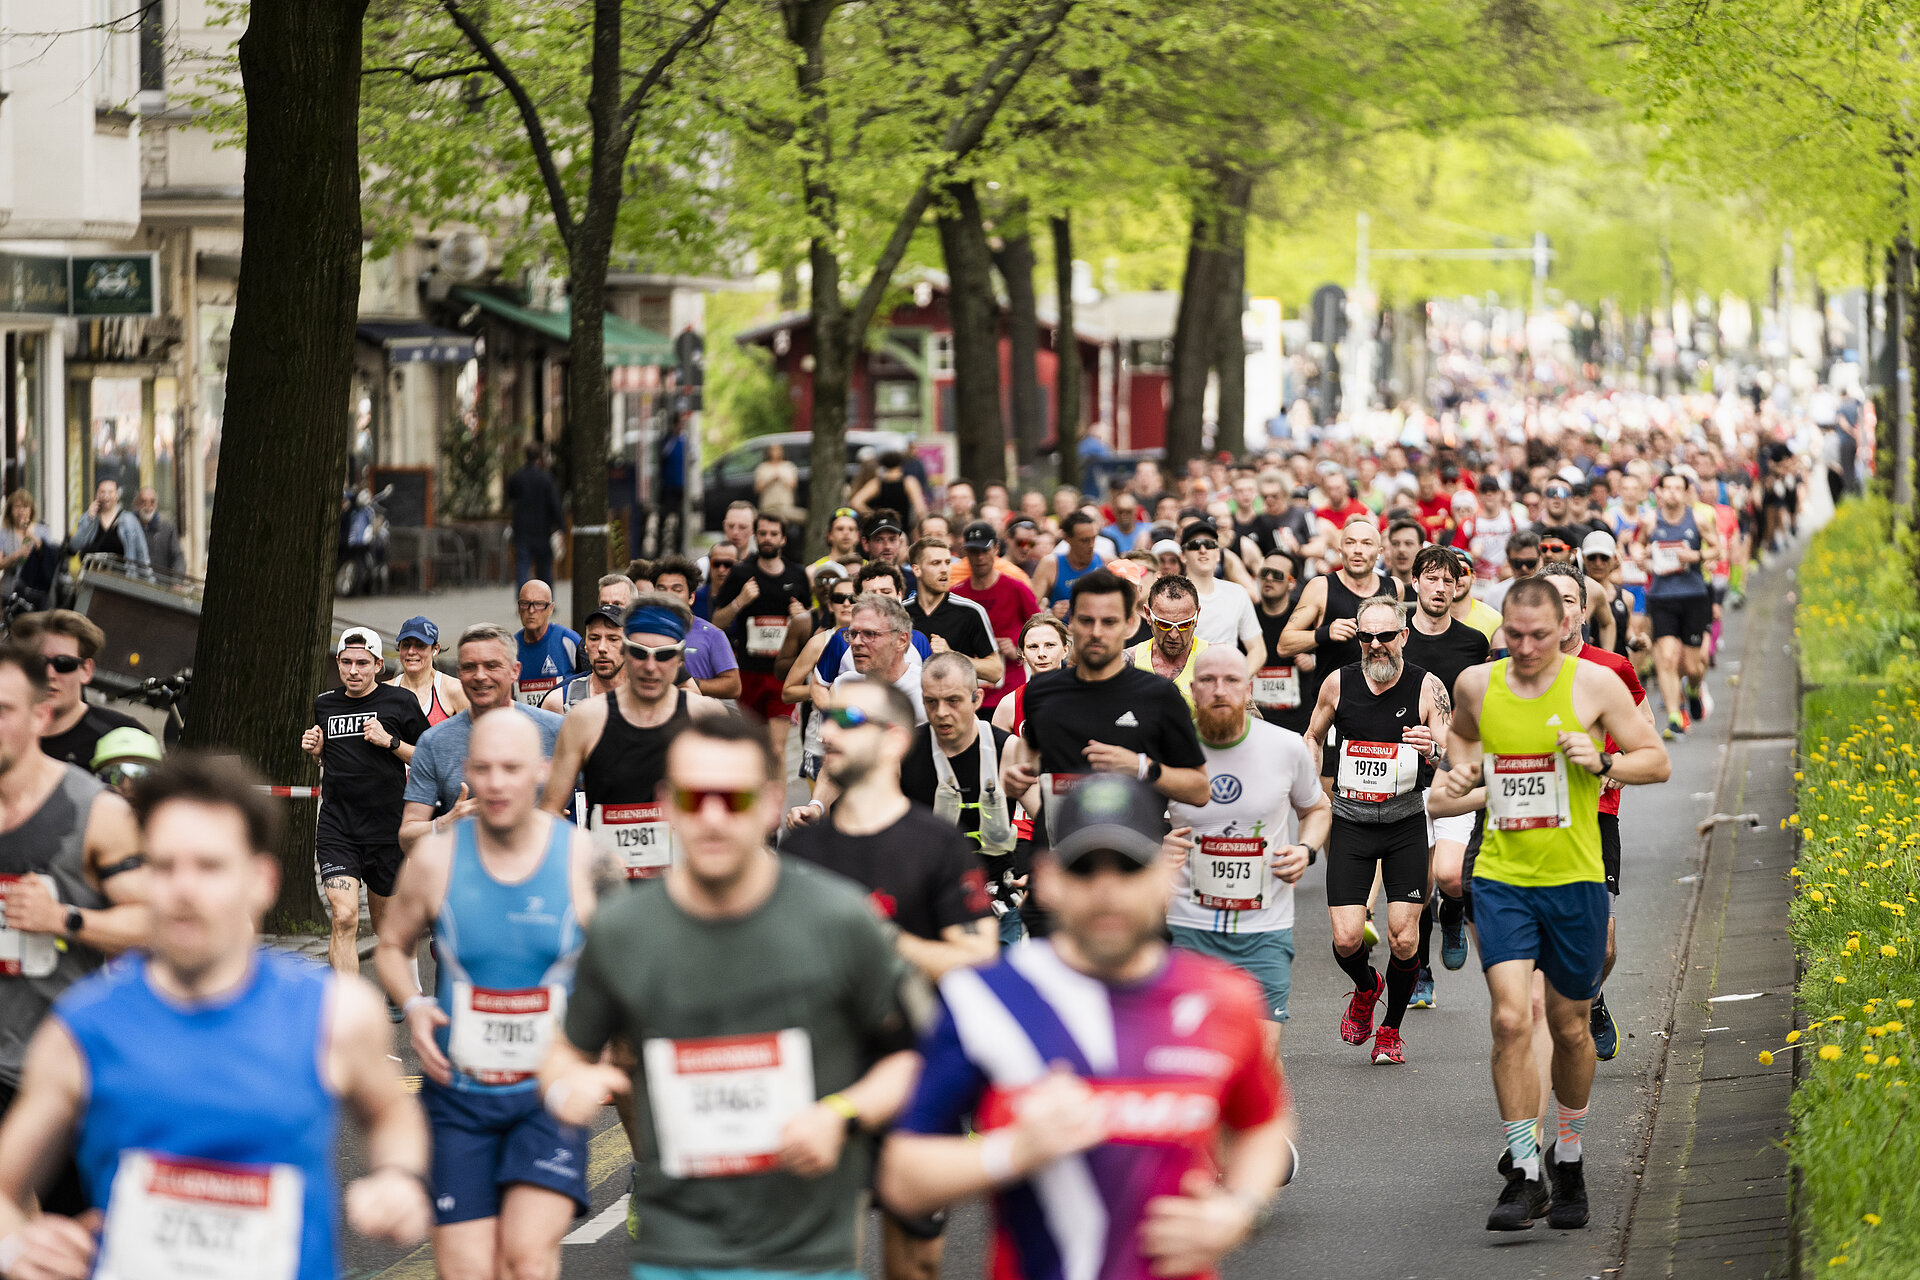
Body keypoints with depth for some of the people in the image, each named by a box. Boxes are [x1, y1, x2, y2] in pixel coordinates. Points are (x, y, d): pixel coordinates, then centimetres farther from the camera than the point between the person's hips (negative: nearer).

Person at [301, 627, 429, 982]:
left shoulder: (400, 702, -2)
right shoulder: (324, 705, 10)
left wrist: (390, 741, -13)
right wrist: (315, 750, 4)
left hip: (386, 828, -1)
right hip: (336, 829, 1)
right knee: (344, 918, -14)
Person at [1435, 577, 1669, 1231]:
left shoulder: (1595, 685, -6)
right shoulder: (1475, 684, 2)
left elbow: (1658, 761, 0)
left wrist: (1601, 762, -17)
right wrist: (1461, 773, 5)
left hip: (1574, 880, -1)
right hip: (1501, 878, 1)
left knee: (1570, 1026, 11)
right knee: (1511, 1018, -14)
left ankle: (1569, 1159, 33)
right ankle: (1524, 1176, -10)